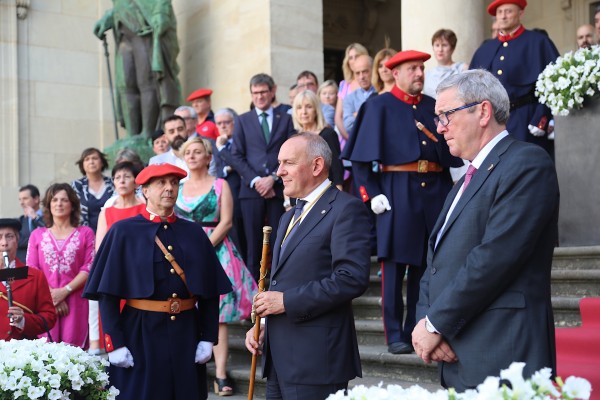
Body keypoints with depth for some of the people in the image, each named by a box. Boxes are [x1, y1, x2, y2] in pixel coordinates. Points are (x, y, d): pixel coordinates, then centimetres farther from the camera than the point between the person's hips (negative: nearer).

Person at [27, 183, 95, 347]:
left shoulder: (85, 233, 10)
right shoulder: (37, 235, 15)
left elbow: (89, 268, 1)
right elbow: (31, 270, 7)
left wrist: (65, 291, -10)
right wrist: (51, 294, -7)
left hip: (75, 301, -1)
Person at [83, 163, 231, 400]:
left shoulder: (194, 233, 7)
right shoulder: (123, 232, -2)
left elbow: (210, 291, 8)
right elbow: (107, 293, -5)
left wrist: (208, 338, 1)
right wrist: (115, 343, -10)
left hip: (186, 336, 3)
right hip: (139, 335, -3)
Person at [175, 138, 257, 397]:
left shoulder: (220, 185, 3)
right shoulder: (177, 187, 12)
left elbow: (226, 222, -5)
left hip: (214, 251, -3)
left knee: (217, 313, -8)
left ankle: (220, 374, -9)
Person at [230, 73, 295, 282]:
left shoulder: (285, 119, 11)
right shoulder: (243, 120, 12)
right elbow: (236, 156, 5)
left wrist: (273, 178, -9)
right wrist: (255, 180, -7)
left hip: (278, 189, 0)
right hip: (251, 189, 0)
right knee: (253, 241, 0)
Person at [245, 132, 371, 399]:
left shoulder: (345, 209, -9)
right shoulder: (289, 217, 21)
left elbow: (352, 278, -20)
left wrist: (287, 301, -17)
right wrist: (263, 324, 10)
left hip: (316, 359, -8)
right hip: (279, 357, 8)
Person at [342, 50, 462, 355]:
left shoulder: (433, 106, 13)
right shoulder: (379, 106, 1)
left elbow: (449, 154, 14)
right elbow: (360, 157, -4)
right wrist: (371, 194, -11)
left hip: (434, 190, 5)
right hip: (397, 191, -4)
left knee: (426, 264, 8)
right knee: (394, 265, -2)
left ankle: (416, 331, 18)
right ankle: (395, 336, 6)